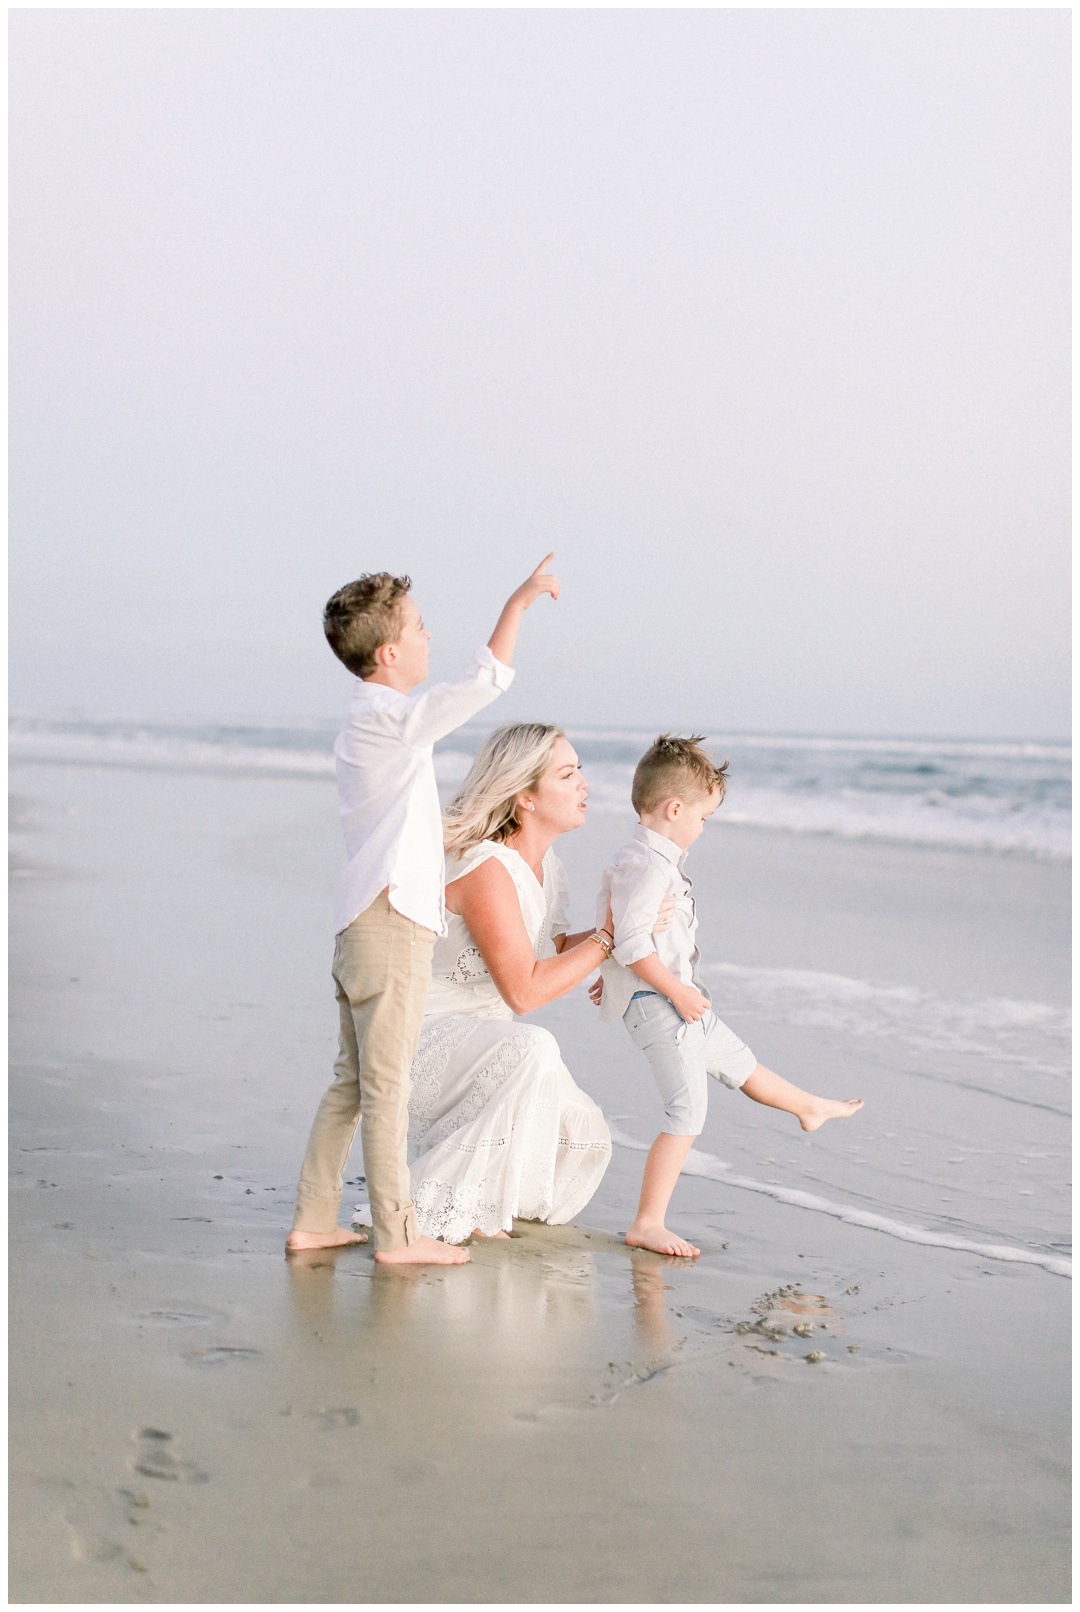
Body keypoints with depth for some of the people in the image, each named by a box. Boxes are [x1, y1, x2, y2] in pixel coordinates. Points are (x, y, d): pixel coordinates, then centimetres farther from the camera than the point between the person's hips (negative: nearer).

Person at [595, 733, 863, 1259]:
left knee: (736, 1058, 31)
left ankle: (809, 1107, 55)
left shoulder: (641, 856, 12)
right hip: (657, 1003, -11)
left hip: (679, 1000, 11)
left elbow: (620, 929, 22)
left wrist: (614, 976, 31)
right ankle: (647, 1224, -9)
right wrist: (677, 991, -21)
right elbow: (631, 941, -28)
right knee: (688, 1107, -12)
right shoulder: (651, 864, -23)